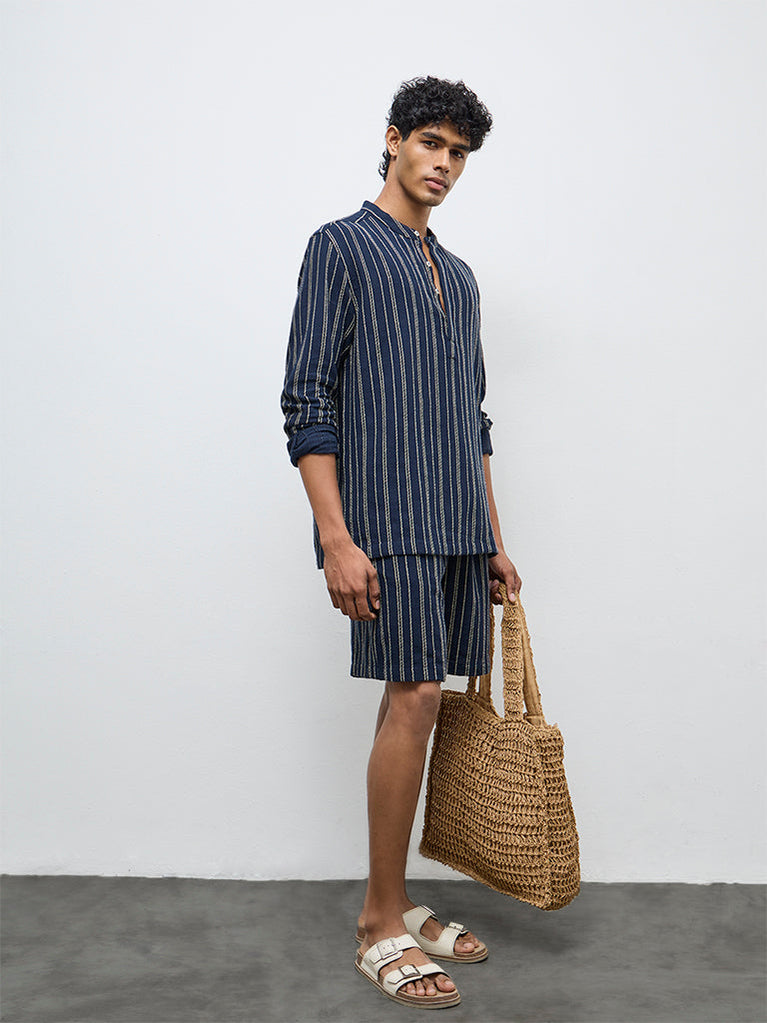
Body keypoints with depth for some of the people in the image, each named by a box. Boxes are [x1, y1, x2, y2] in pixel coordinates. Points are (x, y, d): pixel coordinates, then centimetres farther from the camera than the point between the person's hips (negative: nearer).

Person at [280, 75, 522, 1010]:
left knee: (417, 702, 8)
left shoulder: (458, 277, 22)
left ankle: (391, 902, 19)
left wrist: (493, 541, 18)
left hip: (456, 529, 7)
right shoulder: (340, 247, 1)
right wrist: (336, 538, -16)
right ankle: (383, 929, 3)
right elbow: (307, 405, -7)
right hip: (385, 522, -7)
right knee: (414, 699, -10)